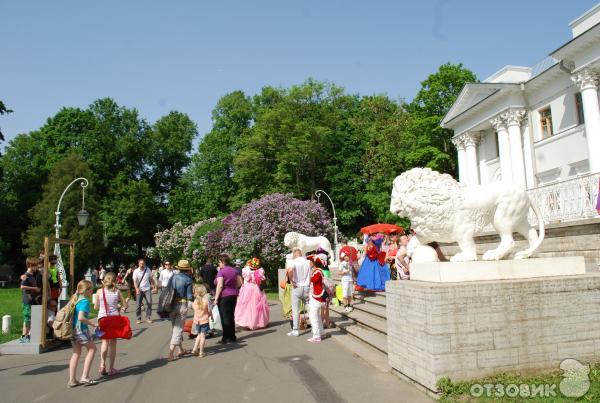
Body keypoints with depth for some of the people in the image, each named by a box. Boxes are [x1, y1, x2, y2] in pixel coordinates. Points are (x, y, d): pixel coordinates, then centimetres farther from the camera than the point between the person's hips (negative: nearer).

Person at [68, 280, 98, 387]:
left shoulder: (74, 298, 10)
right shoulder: (85, 301, -16)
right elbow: (81, 317, -26)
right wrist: (92, 324, -16)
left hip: (73, 329, 8)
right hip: (81, 329, -8)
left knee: (76, 353, 14)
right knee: (92, 349, 7)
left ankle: (72, 380, 16)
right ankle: (85, 377, 6)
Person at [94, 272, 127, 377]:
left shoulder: (99, 291, -3)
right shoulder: (117, 292, -2)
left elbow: (96, 307, 4)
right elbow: (125, 305, 1)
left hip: (102, 318, 0)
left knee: (105, 341, 15)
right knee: (113, 343, 9)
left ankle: (102, 365, -1)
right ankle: (111, 369, 15)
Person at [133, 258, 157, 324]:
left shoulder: (148, 270, 2)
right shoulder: (136, 271, -4)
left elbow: (151, 279, 10)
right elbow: (135, 281, -10)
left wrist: (155, 287, 8)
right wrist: (137, 288, -25)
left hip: (147, 289, 1)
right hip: (140, 290, -1)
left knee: (149, 303, -4)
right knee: (138, 304, 2)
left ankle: (148, 318, 7)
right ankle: (138, 319, 15)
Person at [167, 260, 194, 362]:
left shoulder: (173, 277, 4)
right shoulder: (188, 280, -10)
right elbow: (189, 296, -10)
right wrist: (193, 296, 9)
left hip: (172, 304, 6)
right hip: (182, 305, -6)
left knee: (176, 328, 19)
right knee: (178, 329, 1)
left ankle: (181, 350, 30)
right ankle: (171, 354, -5)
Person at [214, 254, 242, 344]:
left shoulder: (221, 272, -12)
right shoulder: (234, 270, 8)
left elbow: (220, 286, -18)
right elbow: (240, 283, 9)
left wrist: (216, 298, -14)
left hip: (224, 296, -7)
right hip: (233, 295, 7)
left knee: (225, 317, 0)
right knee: (231, 316, 14)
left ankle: (226, 338, 4)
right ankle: (232, 337, 20)